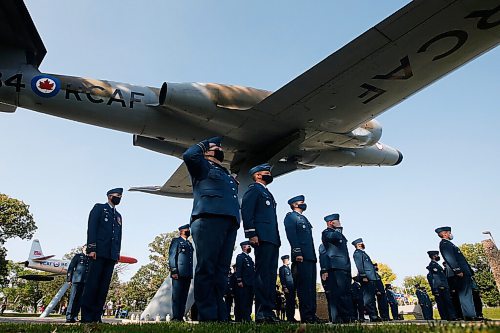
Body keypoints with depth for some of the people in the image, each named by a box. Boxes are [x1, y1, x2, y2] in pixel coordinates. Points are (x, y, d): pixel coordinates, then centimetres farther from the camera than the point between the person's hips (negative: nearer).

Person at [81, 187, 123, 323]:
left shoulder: (118, 216, 24)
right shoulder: (99, 208, 8)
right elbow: (91, 228, -4)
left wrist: (117, 254, 11)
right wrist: (91, 248, -14)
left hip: (111, 255, 5)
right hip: (98, 252, -5)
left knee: (104, 286, 2)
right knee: (92, 283, -5)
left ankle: (96, 316, 4)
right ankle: (86, 316, 0)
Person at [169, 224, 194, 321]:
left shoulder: (189, 244, 23)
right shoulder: (176, 241, 4)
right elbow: (171, 257, -4)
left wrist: (191, 274, 15)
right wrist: (174, 271, -14)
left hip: (187, 274, 6)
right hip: (179, 273, -6)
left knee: (184, 296, 5)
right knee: (176, 296, -5)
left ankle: (181, 317, 9)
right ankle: (175, 317, -2)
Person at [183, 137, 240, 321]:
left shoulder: (227, 174, 34)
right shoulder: (203, 167, 16)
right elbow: (189, 155, -5)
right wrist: (206, 143, 11)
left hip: (229, 223, 7)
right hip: (208, 219, -7)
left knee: (221, 270, 2)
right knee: (206, 268, -10)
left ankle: (219, 316, 4)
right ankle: (207, 316, -10)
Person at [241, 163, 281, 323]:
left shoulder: (267, 193, 28)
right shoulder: (253, 189, 2)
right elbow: (246, 212, -11)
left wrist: (277, 239, 17)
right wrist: (252, 234, -20)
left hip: (273, 239, 9)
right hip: (262, 238, -9)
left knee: (271, 275, 7)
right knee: (263, 274, -11)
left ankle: (268, 310, 11)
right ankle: (261, 313, -8)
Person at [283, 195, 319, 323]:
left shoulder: (304, 219, 28)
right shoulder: (290, 216, 3)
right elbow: (291, 235, -10)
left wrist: (314, 256, 15)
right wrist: (297, 253, -20)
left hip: (310, 256, 9)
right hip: (302, 256, -9)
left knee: (311, 286, 6)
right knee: (304, 286, -10)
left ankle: (311, 314, 10)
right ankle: (306, 315, -7)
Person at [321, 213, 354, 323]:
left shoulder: (339, 234, 27)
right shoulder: (326, 232, 0)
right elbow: (334, 237, -22)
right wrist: (338, 229, -5)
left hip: (345, 267, 9)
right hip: (335, 268, -9)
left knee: (346, 292, 7)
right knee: (337, 293, -12)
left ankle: (349, 316, 10)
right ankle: (337, 317, -11)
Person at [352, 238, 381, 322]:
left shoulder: (362, 253, 26)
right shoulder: (357, 253, -4)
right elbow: (359, 266, -14)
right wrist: (363, 276, -21)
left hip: (371, 278, 10)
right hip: (366, 278, -10)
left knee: (371, 297, 10)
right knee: (368, 297, -10)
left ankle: (374, 316, 13)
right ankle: (372, 316, -12)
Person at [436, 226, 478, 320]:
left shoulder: (448, 244, 24)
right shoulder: (444, 244, -8)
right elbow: (449, 259, -20)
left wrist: (469, 271, 21)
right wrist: (458, 270, -26)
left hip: (465, 273, 10)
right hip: (461, 273, -10)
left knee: (468, 294, 10)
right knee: (464, 294, -10)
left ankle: (471, 315, 12)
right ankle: (469, 315, -9)